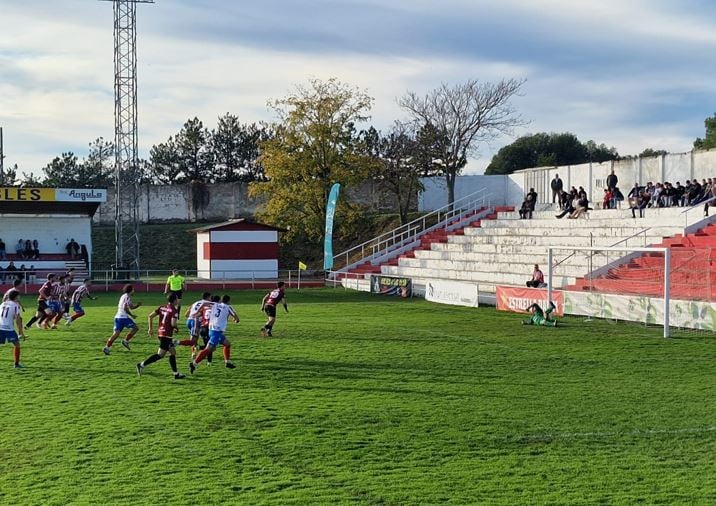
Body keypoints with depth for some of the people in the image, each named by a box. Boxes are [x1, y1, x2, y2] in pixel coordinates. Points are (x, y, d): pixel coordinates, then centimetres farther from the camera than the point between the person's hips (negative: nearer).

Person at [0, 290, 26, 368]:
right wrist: (22, 333, -2)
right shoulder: (16, 305, 0)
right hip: (9, 328, -4)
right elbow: (18, 320, -4)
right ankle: (16, 364, 10)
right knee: (16, 344, 11)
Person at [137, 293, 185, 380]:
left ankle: (176, 373, 18)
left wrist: (150, 328, 13)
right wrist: (176, 328, 2)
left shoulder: (162, 307, 10)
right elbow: (173, 324, -21)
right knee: (160, 355, -7)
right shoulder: (174, 310, -11)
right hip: (167, 335, -9)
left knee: (173, 352, 16)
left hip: (161, 333, 9)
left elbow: (150, 316, 6)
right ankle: (142, 364, -12)